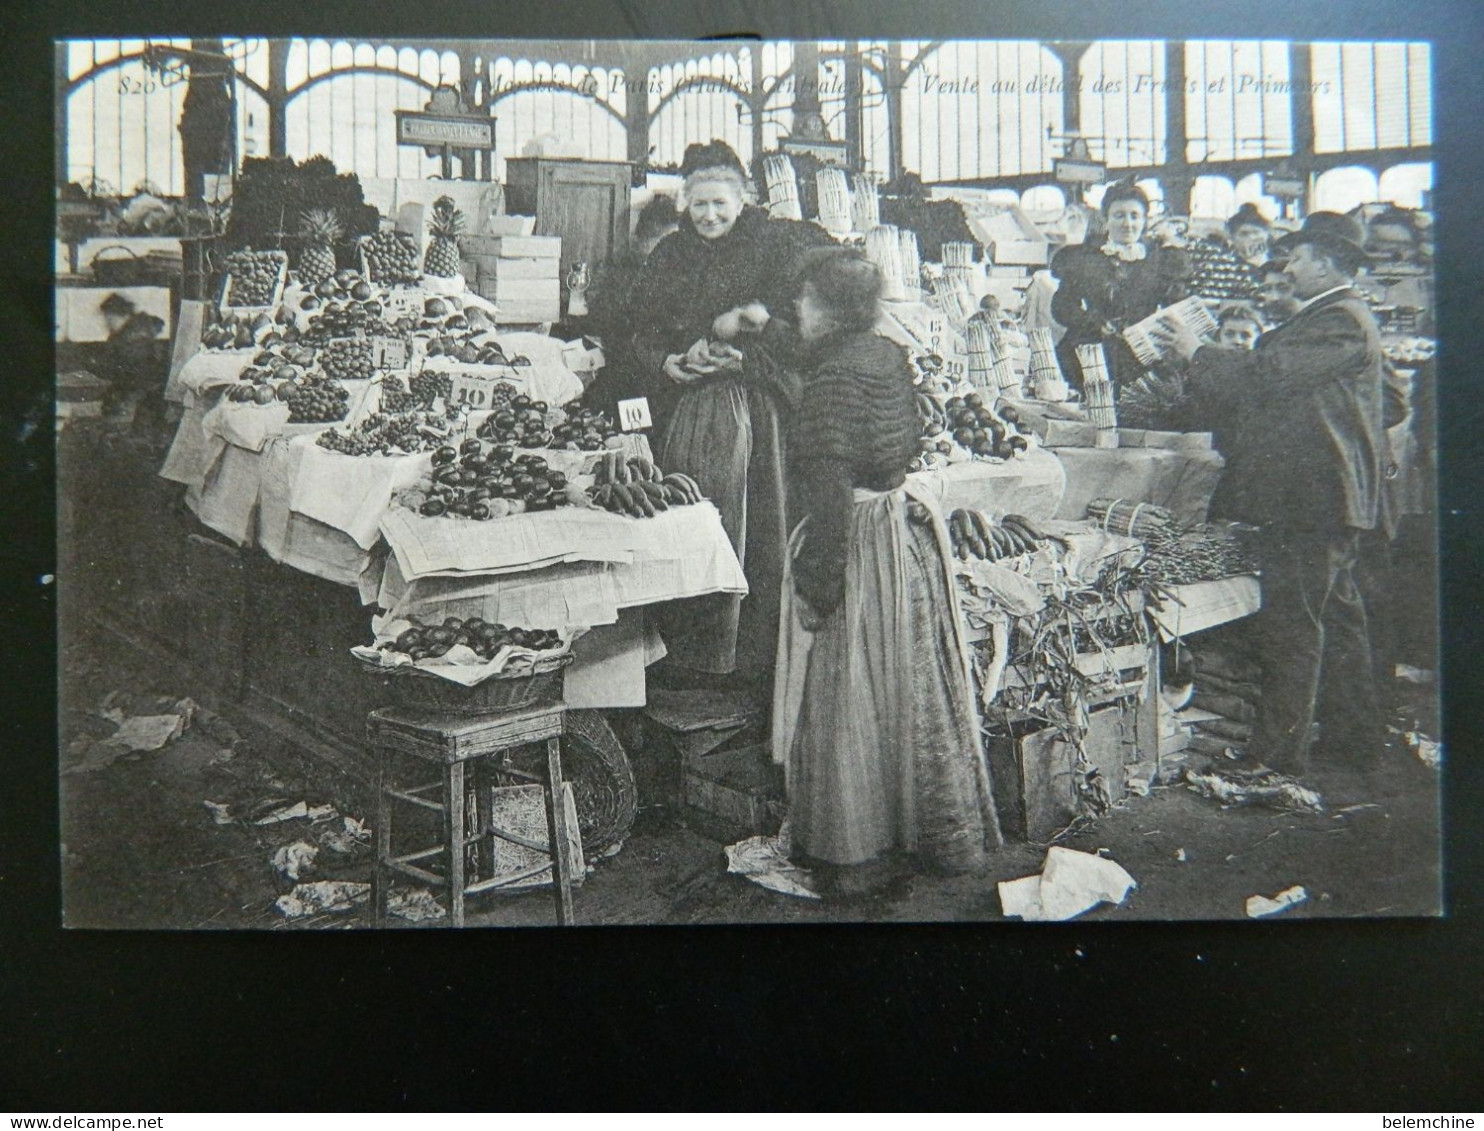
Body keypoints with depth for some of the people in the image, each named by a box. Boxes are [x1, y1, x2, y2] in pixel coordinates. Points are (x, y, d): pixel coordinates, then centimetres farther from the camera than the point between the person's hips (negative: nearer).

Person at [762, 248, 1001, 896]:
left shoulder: (834, 376, -19)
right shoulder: (890, 357, 6)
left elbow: (830, 492, -24)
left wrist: (815, 585, -20)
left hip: (859, 544, -8)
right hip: (911, 532, 8)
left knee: (850, 699, 4)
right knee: (915, 687, 17)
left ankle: (855, 857, 16)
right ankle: (941, 834, 31)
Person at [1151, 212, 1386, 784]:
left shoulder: (1340, 321, -16)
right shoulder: (1342, 317, 19)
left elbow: (1266, 373, -23)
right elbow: (1277, 378, 17)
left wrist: (1196, 351, -12)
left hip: (1308, 495, -11)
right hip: (1327, 494, 11)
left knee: (1293, 620, -6)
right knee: (1337, 615, 15)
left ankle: (1278, 750, 0)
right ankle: (1353, 740, 25)